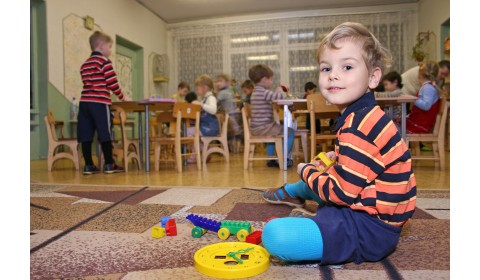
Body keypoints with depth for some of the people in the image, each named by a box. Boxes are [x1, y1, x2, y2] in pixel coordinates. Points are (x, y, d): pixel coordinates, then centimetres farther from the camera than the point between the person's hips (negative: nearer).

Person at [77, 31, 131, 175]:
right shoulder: (104, 61, -2)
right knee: (105, 134, -1)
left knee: (86, 135, 5)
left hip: (85, 101, 7)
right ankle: (109, 165, 5)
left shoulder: (84, 64, 22)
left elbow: (89, 84, 19)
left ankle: (88, 166, 9)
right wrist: (121, 96, 7)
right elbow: (112, 83, -7)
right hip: (99, 102, -7)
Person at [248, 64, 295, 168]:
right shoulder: (264, 92, -17)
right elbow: (281, 97, -23)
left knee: (274, 131, 37)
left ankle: (271, 159, 33)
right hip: (263, 127, -10)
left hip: (255, 128, 10)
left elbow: (272, 99, 26)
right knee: (290, 132, -4)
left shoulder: (255, 92, 15)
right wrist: (280, 91, -2)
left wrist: (277, 93, 12)